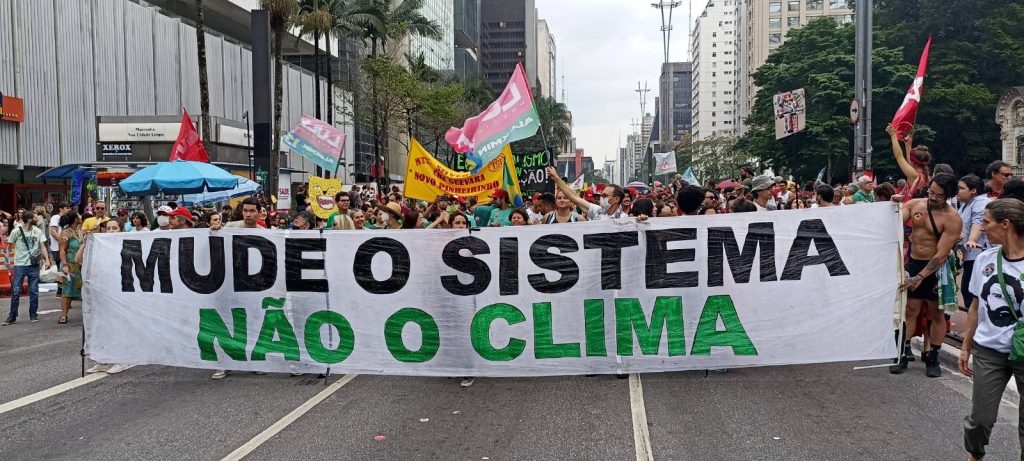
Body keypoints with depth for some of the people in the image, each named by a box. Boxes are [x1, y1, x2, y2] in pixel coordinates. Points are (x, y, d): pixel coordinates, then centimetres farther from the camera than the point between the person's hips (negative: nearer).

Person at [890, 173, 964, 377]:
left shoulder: (952, 219, -17)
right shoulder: (913, 205, -2)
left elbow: (941, 254, -20)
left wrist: (920, 277, -26)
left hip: (936, 268, -3)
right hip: (913, 263, 3)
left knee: (937, 314, 7)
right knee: (910, 311, 6)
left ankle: (932, 359, 19)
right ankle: (903, 355, 13)